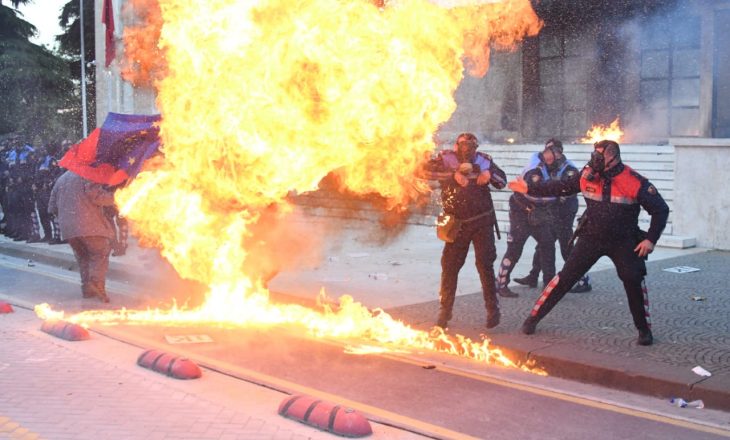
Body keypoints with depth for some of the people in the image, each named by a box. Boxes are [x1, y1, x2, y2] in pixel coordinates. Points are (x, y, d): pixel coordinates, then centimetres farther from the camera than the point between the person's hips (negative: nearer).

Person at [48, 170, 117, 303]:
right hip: (88, 225, -6)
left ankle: (87, 288, 10)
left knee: (82, 257, 16)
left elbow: (52, 207, 24)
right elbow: (96, 196, -14)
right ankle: (97, 282, -21)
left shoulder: (60, 179, 22)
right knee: (100, 254, -1)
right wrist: (113, 197, -1)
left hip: (67, 227, 6)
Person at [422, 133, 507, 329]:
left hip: (482, 221, 0)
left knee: (485, 265, 0)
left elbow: (503, 181, 10)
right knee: (450, 266, 3)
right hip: (457, 224, 0)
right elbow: (427, 170, -20)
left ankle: (493, 309, 11)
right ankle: (445, 309, 18)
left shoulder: (484, 160, 2)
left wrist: (490, 174, -12)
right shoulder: (446, 159, -4)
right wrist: (453, 175, -26)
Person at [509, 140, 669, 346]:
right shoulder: (588, 175, -10)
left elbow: (660, 209, -11)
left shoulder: (635, 182, -19)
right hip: (591, 237, 2)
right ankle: (534, 317, 9)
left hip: (623, 241, -2)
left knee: (634, 280, -16)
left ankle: (644, 329, 4)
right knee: (565, 277, -1)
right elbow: (563, 187, 5)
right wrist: (530, 188, 3)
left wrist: (651, 239, -16)